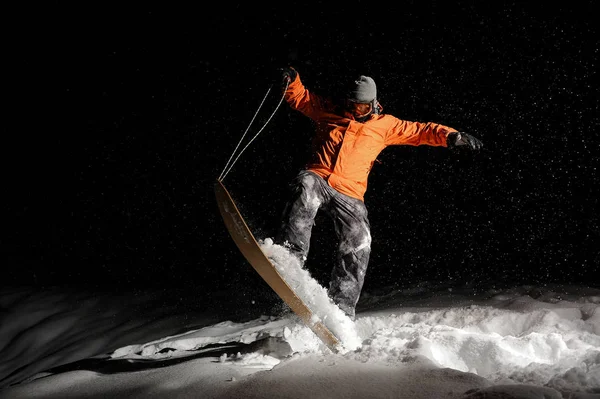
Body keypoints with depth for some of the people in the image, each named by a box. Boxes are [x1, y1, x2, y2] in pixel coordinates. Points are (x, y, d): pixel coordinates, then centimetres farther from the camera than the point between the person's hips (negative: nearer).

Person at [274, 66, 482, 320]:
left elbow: (419, 131, 15)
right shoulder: (328, 110, 15)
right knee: (306, 188, -37)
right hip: (318, 178, -1)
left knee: (358, 246, -14)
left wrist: (451, 136, 1)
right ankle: (290, 254, -42)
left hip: (349, 195, 1)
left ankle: (341, 306, -5)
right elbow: (299, 96, 23)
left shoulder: (385, 125, 15)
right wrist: (291, 78, 2)